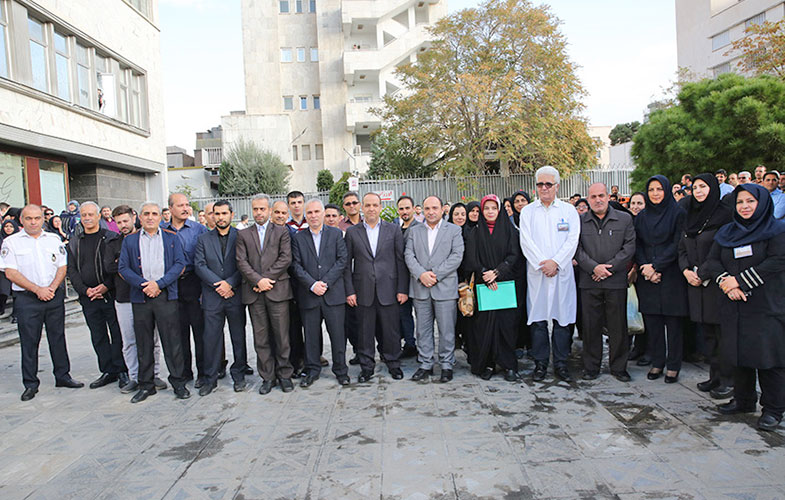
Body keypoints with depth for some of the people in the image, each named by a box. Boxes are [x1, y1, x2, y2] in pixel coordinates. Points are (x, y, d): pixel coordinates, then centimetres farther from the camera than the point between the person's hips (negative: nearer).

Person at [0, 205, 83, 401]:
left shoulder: (54, 240, 9)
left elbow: (62, 267, 7)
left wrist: (52, 288, -9)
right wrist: (37, 289, -13)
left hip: (55, 296, 3)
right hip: (26, 299, -2)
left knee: (58, 337, 8)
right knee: (29, 341, 3)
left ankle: (63, 376, 19)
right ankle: (31, 384, 14)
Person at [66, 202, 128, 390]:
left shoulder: (112, 238, -1)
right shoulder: (74, 243, 12)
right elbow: (71, 270, 8)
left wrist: (106, 286, -16)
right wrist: (85, 290, -6)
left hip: (111, 295, -4)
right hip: (88, 297, 5)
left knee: (117, 335, 0)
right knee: (98, 337, 10)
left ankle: (121, 370, 9)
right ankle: (108, 372, 20)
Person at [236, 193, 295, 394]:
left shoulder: (281, 232, 8)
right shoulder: (243, 235, 13)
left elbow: (285, 259, -3)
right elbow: (241, 262, 2)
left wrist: (267, 279, -11)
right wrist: (258, 280, -12)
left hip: (277, 290, -2)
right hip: (254, 293, 2)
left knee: (281, 336, 2)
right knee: (261, 338, 6)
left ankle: (284, 374, 15)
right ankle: (267, 377, 17)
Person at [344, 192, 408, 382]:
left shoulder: (393, 230, 5)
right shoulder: (352, 232, 6)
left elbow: (401, 261, 3)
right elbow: (347, 264, 4)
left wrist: (403, 289, -2)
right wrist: (349, 291, -3)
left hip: (388, 290, 0)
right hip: (363, 291, 1)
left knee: (392, 330, 6)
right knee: (365, 331, 7)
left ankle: (394, 364, 24)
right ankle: (366, 367, 21)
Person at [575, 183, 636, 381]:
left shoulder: (625, 219, 7)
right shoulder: (580, 221, 8)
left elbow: (629, 248, 0)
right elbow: (577, 249, 2)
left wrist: (609, 267, -11)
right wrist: (594, 267, -12)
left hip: (616, 281, 0)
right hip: (589, 282, 0)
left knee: (618, 326, 5)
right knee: (590, 325, 5)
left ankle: (618, 367, 20)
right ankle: (591, 367, 17)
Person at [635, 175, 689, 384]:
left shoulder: (678, 214, 0)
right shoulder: (641, 216, 12)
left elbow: (677, 245, -7)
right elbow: (638, 245, 7)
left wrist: (656, 266, -14)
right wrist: (645, 267, -8)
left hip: (671, 275, -3)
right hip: (647, 278, 3)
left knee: (673, 322, 1)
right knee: (651, 321, 5)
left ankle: (673, 366, 12)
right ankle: (657, 362, 17)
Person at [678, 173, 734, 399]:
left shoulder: (724, 215, -7)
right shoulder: (691, 216, 15)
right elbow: (682, 247, 14)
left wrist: (702, 274, -13)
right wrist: (686, 270, -2)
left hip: (716, 282, -6)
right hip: (695, 282, 7)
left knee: (722, 331, -3)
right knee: (707, 332, 11)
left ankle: (728, 380, 7)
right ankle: (715, 376, 20)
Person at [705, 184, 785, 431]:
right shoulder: (726, 232, 13)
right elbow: (713, 261, 8)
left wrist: (740, 281, -16)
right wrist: (725, 281, -11)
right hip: (734, 305, 5)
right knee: (739, 353, 11)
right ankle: (743, 400, 24)